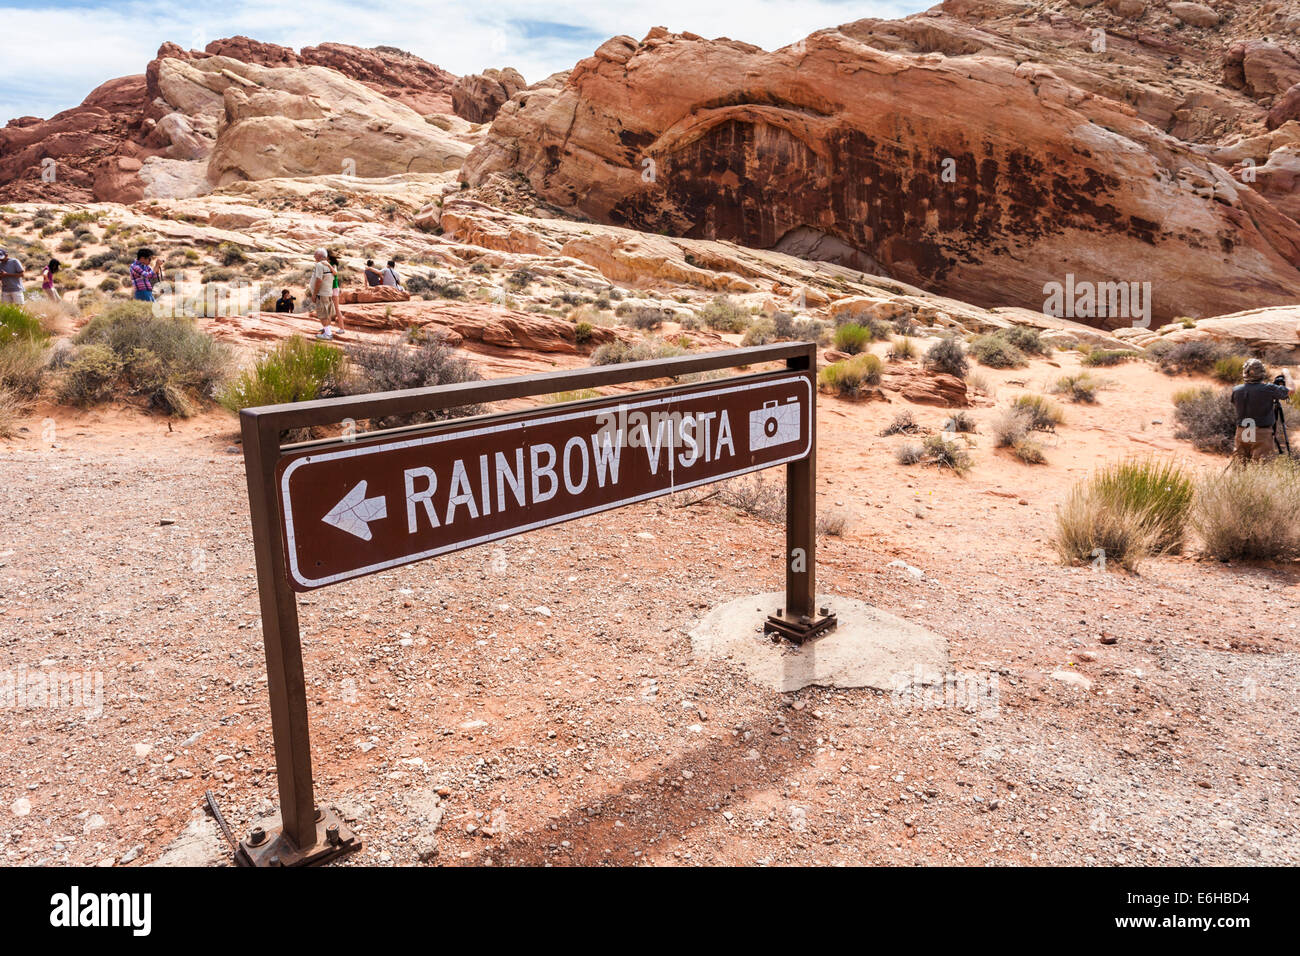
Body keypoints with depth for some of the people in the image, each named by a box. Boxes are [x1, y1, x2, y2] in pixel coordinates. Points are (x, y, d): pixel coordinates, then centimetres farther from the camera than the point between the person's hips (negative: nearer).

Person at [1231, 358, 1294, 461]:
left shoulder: (1236, 390, -2)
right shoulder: (1268, 389, -13)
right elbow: (1291, 389, 2)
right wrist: (1286, 375, 21)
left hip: (1241, 435, 4)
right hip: (1262, 435, -4)